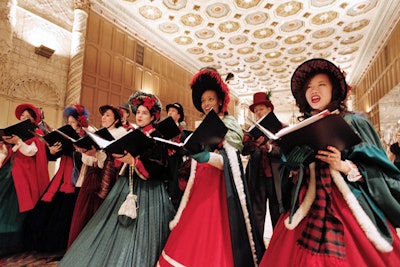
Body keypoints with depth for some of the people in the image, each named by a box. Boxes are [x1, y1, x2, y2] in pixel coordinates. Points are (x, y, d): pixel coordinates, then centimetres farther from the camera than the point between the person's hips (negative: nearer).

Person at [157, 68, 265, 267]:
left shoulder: (229, 125, -3)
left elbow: (230, 162, -18)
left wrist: (206, 157, -33)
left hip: (219, 189, -6)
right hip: (200, 189, 6)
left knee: (214, 241, -3)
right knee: (191, 240, 6)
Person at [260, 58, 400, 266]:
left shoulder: (354, 123, 0)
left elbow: (382, 171, -4)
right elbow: (293, 177, 14)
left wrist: (346, 167, -18)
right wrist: (295, 171, -7)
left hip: (350, 208, -2)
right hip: (309, 209, 3)